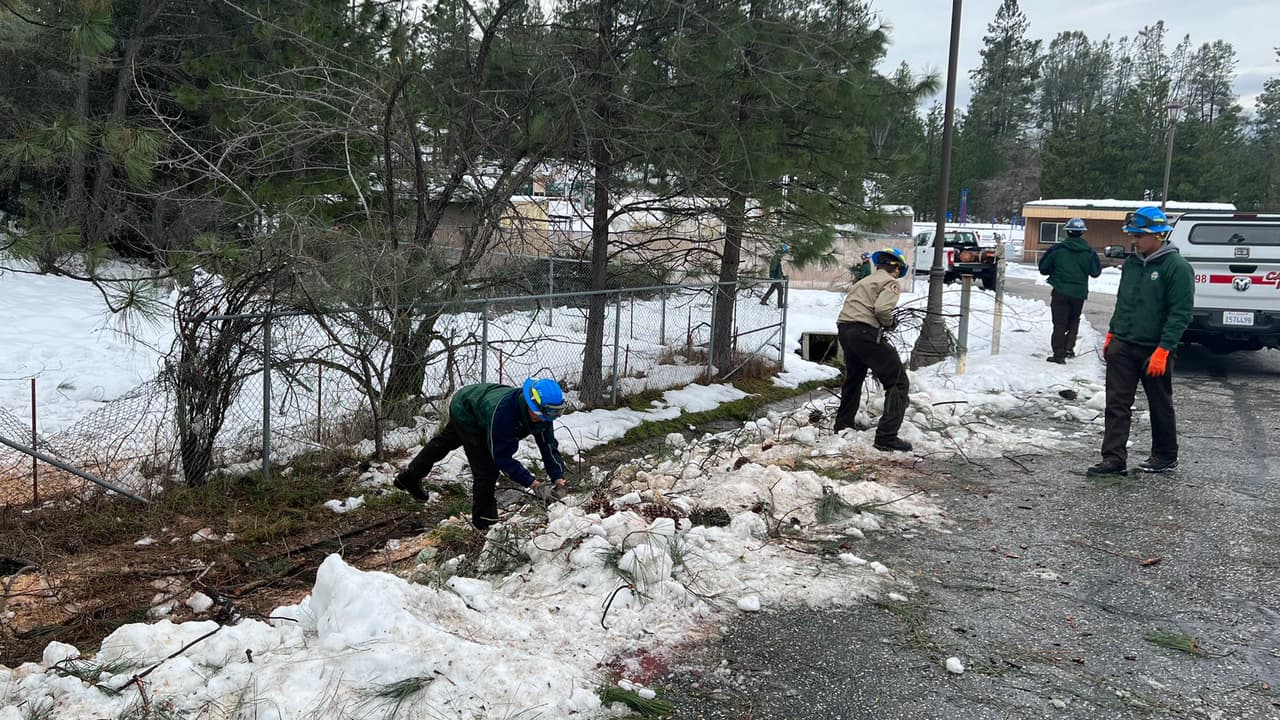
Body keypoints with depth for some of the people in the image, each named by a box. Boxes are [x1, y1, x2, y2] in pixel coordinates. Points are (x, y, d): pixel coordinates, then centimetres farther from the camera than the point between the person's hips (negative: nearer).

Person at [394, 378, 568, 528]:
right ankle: (484, 522, 2)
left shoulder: (542, 412, -29)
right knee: (486, 469, -16)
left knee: (444, 441, 29)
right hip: (464, 409, -8)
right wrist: (530, 482, -43)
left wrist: (558, 477, -33)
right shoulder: (502, 410, -48)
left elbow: (548, 445, -21)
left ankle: (408, 478, 52)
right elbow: (502, 456, -41)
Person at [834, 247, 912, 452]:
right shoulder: (891, 283, 1)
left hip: (844, 328, 9)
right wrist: (889, 323, 3)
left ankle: (843, 423, 44)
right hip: (865, 332, -9)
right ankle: (887, 437, -12)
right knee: (898, 383, -4)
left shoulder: (864, 281, 27)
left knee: (854, 377, 31)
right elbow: (882, 309, -16)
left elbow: (852, 305, 19)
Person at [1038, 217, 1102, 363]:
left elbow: (1043, 268, 0)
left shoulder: (1057, 249, -8)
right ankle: (1069, 347, 12)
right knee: (1074, 320, 22)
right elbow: (1095, 272, 5)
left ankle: (1058, 354, 0)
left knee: (1059, 323, 3)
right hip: (1079, 293, 2)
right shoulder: (1089, 252, -3)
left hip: (1060, 292, -2)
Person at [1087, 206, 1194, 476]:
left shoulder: (1177, 267, -12)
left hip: (1154, 350, -5)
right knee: (1117, 404, 0)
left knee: (1160, 406, 10)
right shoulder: (1131, 263, 8)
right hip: (1122, 347, 6)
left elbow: (1181, 313, -16)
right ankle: (1114, 458, 2)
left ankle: (1165, 457, 26)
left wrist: (1163, 350, -20)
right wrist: (1111, 334, 15)